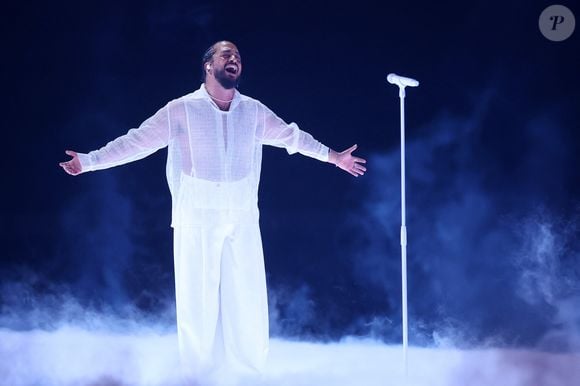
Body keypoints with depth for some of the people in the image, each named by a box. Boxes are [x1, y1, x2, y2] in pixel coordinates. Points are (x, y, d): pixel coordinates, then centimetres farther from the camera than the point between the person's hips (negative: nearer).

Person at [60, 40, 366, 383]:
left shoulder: (254, 111, 5)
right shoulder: (182, 109, -5)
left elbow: (291, 136, 20)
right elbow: (137, 142, -3)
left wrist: (333, 156, 26)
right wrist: (90, 161, -9)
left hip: (243, 220, 3)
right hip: (197, 220, -3)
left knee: (248, 302, 3)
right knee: (197, 300, 1)